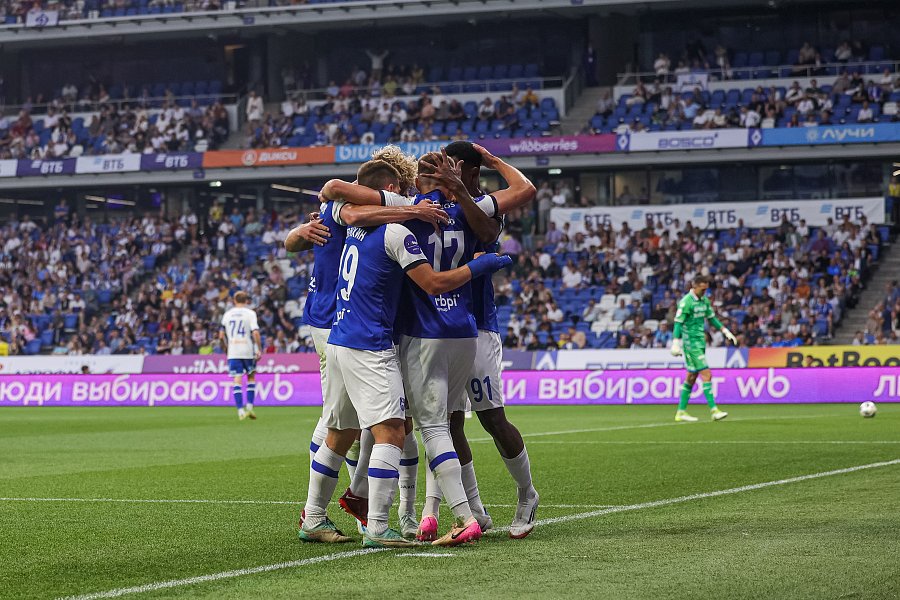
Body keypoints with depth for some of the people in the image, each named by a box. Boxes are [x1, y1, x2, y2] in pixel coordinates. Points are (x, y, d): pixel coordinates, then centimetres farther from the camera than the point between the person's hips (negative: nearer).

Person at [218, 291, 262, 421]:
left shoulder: (227, 314, 9)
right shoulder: (250, 313, -1)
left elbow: (221, 335, 13)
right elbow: (255, 332, -12)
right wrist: (259, 349, -6)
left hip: (232, 352, 2)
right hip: (248, 351, -2)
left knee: (237, 380, -2)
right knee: (251, 376, 15)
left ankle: (240, 410, -9)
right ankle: (249, 406, 7)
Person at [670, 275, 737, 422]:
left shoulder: (704, 300, 10)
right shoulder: (686, 302, -14)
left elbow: (711, 318, 21)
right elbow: (678, 323, -16)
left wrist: (725, 331, 16)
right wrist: (676, 343, -23)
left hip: (700, 342, 9)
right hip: (690, 342, -8)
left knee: (691, 377, 11)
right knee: (706, 374, -14)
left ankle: (681, 412, 17)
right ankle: (714, 410, -15)